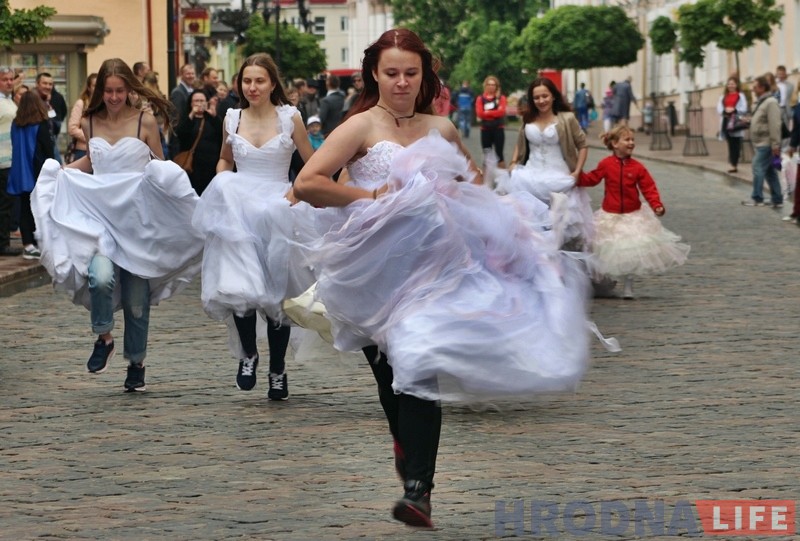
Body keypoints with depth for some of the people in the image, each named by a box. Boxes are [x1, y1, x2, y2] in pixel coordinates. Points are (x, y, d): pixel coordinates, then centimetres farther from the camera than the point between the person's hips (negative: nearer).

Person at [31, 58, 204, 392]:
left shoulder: (145, 122, -3)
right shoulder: (89, 123, 5)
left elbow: (160, 164, 5)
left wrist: (160, 175, -17)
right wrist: (58, 172, 10)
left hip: (136, 216, -1)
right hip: (98, 212, 1)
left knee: (136, 297, 6)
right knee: (101, 275, -26)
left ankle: (136, 364, 22)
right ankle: (103, 337, -2)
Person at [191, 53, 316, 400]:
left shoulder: (290, 118, -1)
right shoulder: (232, 119, 7)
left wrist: (294, 193, -9)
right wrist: (223, 182, 5)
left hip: (278, 212, -1)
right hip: (239, 211, 1)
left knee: (276, 293, 3)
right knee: (240, 287, -20)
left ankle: (278, 371, 16)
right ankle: (248, 353, 0)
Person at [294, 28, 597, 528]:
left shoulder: (441, 128, 11)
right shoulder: (362, 127, -2)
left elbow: (472, 175, 30)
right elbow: (307, 183, -13)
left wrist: (461, 194, 8)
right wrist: (371, 197, -12)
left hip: (431, 263, 2)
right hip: (378, 268, -1)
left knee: (420, 371, -13)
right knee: (393, 376, 7)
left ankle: (418, 490, -18)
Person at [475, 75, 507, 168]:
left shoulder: (501, 97, 3)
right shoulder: (480, 98, 4)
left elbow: (501, 111, -11)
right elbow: (479, 113, -8)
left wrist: (487, 112, -8)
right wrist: (495, 113, -10)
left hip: (498, 129, -1)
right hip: (485, 129, 1)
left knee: (499, 154, -1)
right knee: (486, 155, 6)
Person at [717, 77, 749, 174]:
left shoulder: (740, 96, 1)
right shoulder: (723, 96, 15)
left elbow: (744, 109, -6)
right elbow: (719, 109, 7)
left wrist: (734, 110, -22)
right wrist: (725, 110, -14)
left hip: (736, 123, -4)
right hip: (726, 122, 4)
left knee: (736, 144, -3)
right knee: (730, 144, 5)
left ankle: (734, 164, 0)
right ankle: (732, 164, 9)